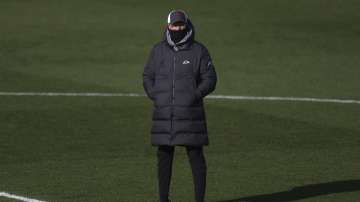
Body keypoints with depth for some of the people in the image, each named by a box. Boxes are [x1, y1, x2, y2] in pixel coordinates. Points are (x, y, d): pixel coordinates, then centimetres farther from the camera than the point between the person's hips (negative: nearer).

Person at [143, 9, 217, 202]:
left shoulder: (198, 50, 0)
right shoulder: (158, 50, 7)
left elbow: (210, 79, 1)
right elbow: (148, 76, 13)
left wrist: (195, 95, -13)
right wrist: (154, 96, -3)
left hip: (190, 114, -2)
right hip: (163, 113, 2)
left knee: (195, 154, -4)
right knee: (164, 155, 6)